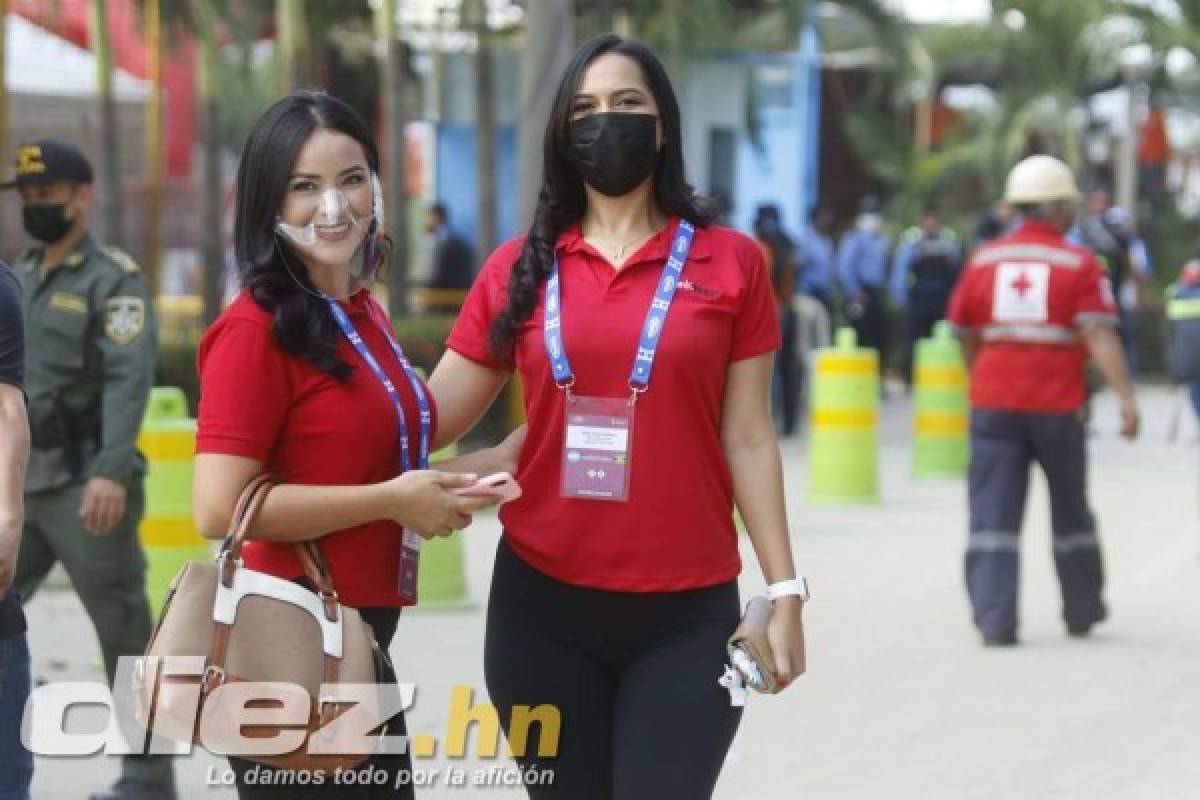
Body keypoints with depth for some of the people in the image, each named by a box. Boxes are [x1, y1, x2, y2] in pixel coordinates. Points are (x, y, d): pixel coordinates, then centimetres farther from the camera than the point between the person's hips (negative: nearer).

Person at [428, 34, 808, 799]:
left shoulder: (730, 262, 1)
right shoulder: (520, 269, 6)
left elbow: (747, 439, 2)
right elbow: (429, 420, 3)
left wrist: (785, 591, -1)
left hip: (686, 614, -2)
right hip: (543, 603, 2)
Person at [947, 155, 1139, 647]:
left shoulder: (984, 261, 6)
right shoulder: (1078, 264, -4)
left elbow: (967, 335, 15)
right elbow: (1099, 335, -15)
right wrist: (1126, 398, -18)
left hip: (993, 404, 2)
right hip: (1056, 405, -2)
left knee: (993, 515, 0)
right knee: (1070, 513, 16)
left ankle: (994, 620, -12)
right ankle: (1082, 611, 28)